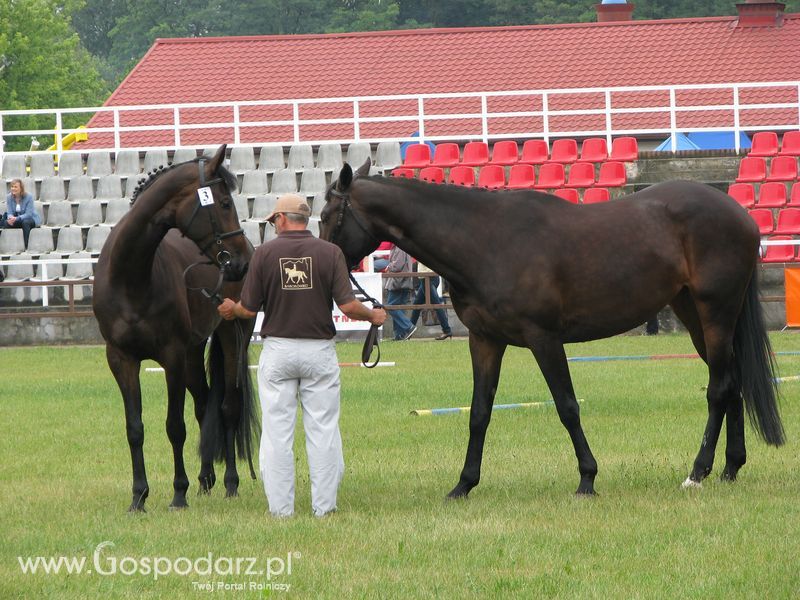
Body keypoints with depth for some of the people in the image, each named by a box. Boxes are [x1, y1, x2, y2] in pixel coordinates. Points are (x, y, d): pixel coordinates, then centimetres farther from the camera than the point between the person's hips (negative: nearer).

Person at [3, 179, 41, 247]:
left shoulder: (28, 197, -19)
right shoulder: (9, 197, -7)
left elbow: (28, 214, -23)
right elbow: (9, 213, -7)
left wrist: (16, 218, -39)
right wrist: (11, 218, -33)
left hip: (31, 219, -4)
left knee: (25, 222, -37)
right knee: (6, 222, -24)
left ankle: (26, 246, -35)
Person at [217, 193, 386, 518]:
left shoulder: (264, 253, -4)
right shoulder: (330, 253, -5)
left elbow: (248, 308, -2)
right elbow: (348, 306, -10)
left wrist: (230, 310, 21)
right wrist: (373, 316, 10)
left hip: (277, 349, 0)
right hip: (319, 350, 0)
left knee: (277, 431, 5)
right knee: (323, 430, 6)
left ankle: (280, 507, 5)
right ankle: (324, 505, 6)